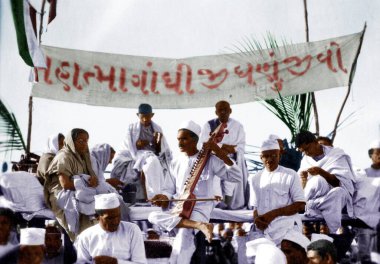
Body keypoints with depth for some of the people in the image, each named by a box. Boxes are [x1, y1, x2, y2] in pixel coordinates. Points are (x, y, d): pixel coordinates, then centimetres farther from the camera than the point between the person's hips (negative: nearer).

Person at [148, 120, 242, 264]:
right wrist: (164, 197, -9)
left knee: (183, 236, -33)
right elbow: (169, 190, 16)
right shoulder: (176, 163, 11)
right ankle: (199, 225, -35)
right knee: (153, 216, -25)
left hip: (200, 210, -5)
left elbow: (236, 177, -8)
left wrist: (221, 154, -18)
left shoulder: (209, 160, -2)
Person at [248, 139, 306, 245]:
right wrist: (256, 219, -7)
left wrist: (274, 213, -12)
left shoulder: (290, 175, 5)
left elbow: (300, 205, -1)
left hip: (286, 228, -3)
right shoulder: (256, 179, 18)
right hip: (262, 230, 3)